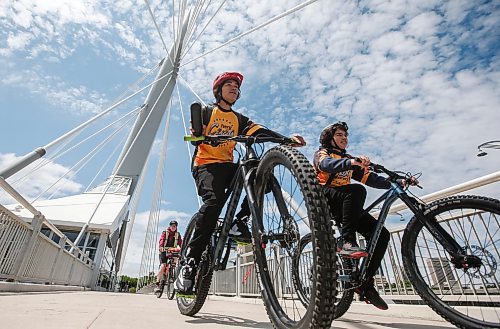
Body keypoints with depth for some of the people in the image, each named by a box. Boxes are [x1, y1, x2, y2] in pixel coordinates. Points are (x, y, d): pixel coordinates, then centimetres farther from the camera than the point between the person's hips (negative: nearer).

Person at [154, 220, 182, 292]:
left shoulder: (178, 234, 5)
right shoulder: (165, 233, 0)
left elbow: (180, 243, -5)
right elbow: (161, 241, -16)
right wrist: (161, 247, -36)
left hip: (172, 252, 3)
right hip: (164, 251, -3)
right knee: (163, 266, -17)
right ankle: (157, 285, -11)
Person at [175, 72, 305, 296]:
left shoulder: (239, 119, 22)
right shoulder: (206, 111, 13)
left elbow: (260, 131, 4)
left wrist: (287, 138, -13)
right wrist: (212, 137, -30)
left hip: (228, 166, 4)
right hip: (206, 164, -4)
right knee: (214, 201, -32)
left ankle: (240, 222, -13)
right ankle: (190, 264, -23)